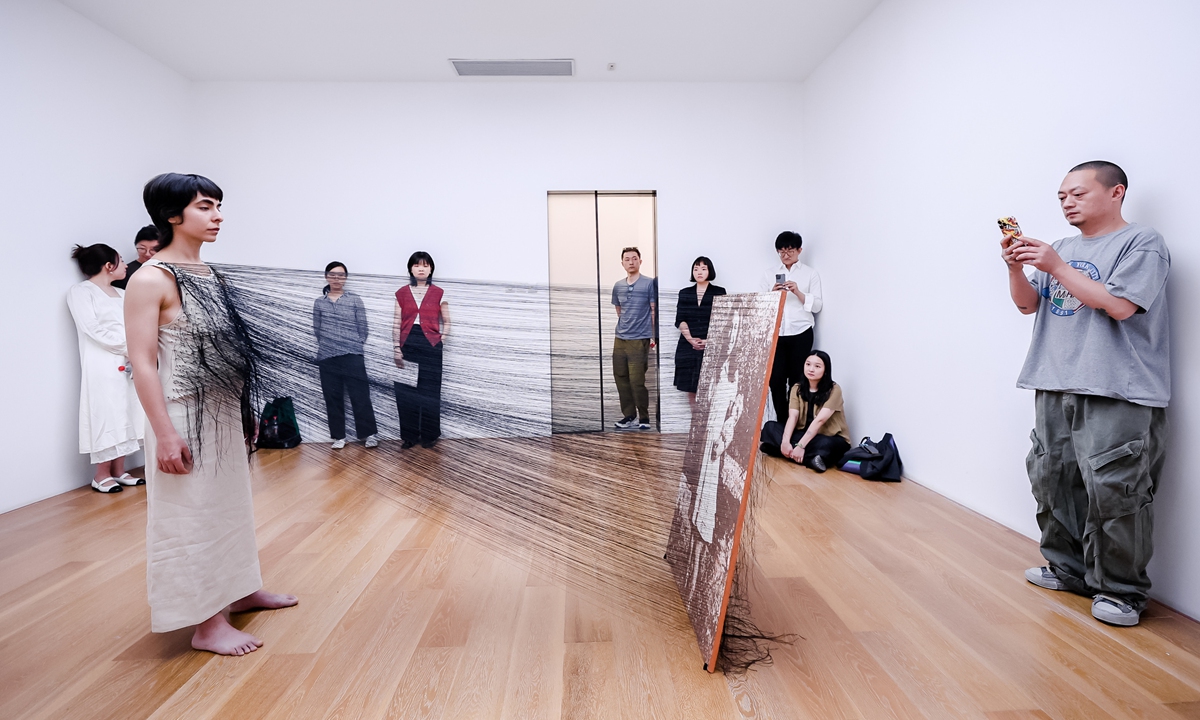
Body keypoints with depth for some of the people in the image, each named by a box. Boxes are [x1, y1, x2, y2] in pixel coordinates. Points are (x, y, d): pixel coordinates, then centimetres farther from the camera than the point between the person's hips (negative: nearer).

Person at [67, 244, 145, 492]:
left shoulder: (121, 294, 17)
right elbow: (94, 331, -12)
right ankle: (101, 475, 5)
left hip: (127, 364, 6)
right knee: (106, 416, -5)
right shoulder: (81, 292, -2)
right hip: (102, 366, -6)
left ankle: (119, 471, 13)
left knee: (124, 414, 7)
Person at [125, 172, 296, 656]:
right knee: (195, 512, 3)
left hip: (223, 414, 8)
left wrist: (242, 410, 15)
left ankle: (239, 591, 35)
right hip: (186, 417, -8)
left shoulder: (208, 274, 9)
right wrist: (165, 433, -20)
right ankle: (208, 623, 16)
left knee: (229, 503, 18)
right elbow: (142, 363, -17)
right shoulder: (152, 279, -14)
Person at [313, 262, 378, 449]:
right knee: (332, 398, 7)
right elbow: (316, 330, 13)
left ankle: (369, 433, 8)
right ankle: (339, 436, 17)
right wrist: (328, 345, 10)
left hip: (353, 356, -2)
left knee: (360, 396, -1)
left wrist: (354, 346, 6)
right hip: (327, 358, 2)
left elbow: (363, 328, 5)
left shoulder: (355, 300, 3)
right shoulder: (319, 303, 8)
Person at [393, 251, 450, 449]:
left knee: (430, 392, 3)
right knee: (406, 391, 4)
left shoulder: (438, 293, 4)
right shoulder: (402, 293, 6)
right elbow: (396, 323, 4)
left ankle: (429, 435, 15)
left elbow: (447, 322, 9)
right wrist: (397, 348, -2)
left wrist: (440, 342, -1)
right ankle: (409, 434, 16)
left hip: (430, 345, -1)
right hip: (408, 344, 1)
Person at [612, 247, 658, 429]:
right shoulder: (618, 286, 12)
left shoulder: (649, 284, -3)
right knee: (620, 378, 7)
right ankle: (629, 415, 18)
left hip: (639, 340, -6)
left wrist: (654, 336, -7)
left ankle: (644, 417, 9)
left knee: (637, 381, -6)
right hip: (620, 339, 6)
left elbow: (654, 311, -4)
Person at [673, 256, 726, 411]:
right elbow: (680, 320, 4)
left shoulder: (719, 292, 4)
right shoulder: (684, 293, 12)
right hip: (688, 346, 3)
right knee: (690, 386, 3)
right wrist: (690, 339, -10)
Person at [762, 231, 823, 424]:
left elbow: (817, 306, 1)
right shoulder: (769, 275, 12)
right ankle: (781, 422, 6)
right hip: (775, 334, 1)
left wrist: (798, 292, -14)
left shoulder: (810, 274, 7)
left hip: (800, 334, -1)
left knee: (797, 380, -1)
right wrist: (772, 294, -10)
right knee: (776, 379, -5)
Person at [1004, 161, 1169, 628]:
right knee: (1053, 479, 10)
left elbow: (1118, 305, -15)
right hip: (1055, 388, 7)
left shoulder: (1142, 243, -2)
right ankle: (1068, 568, 25)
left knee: (1112, 490, -6)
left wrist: (1056, 267, -14)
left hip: (1116, 395, -7)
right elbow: (1028, 304, 13)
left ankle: (1120, 589, 9)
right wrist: (1017, 268, -4)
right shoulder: (1063, 249, 17)